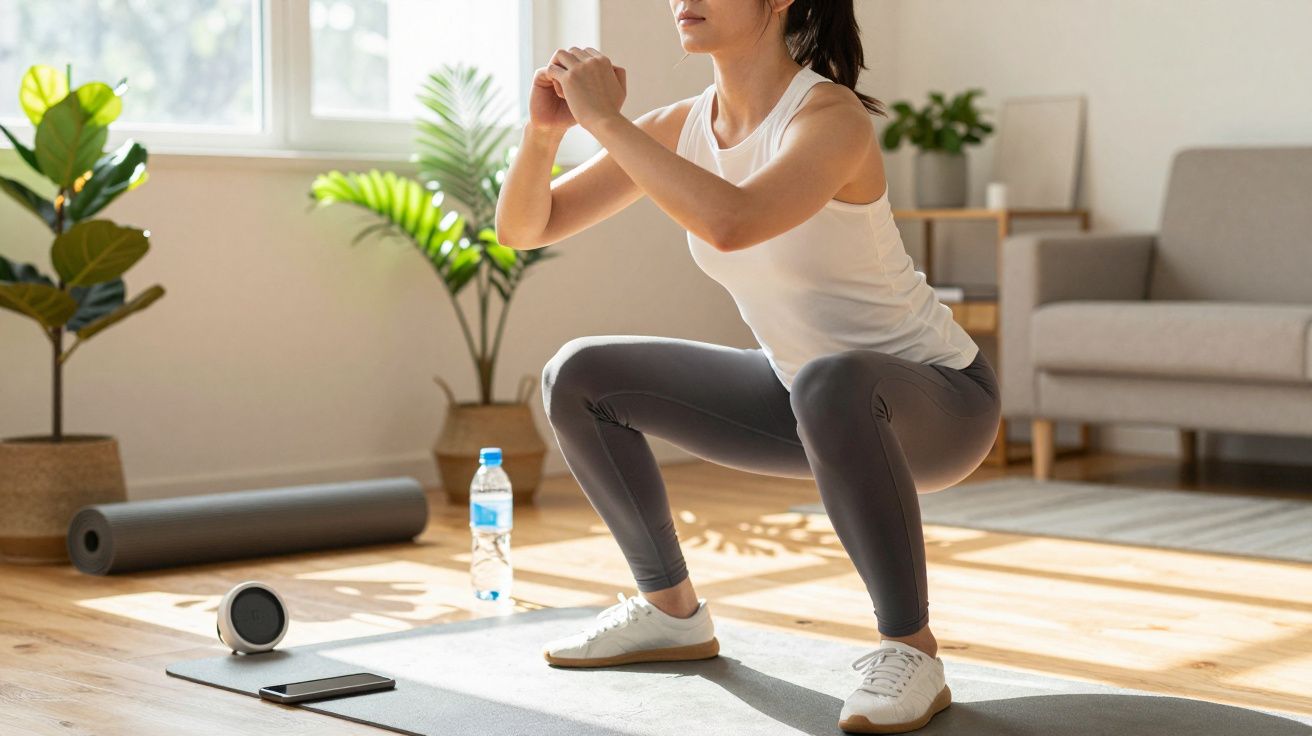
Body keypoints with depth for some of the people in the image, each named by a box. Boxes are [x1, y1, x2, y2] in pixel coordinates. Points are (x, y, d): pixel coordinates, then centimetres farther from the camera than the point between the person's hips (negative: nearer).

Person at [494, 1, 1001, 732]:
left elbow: (730, 223, -47)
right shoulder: (683, 126, -6)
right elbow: (524, 227, -3)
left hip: (935, 399, -7)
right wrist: (546, 128, -23)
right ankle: (671, 611, 16)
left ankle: (911, 651, -23)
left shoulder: (830, 116, -27)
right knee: (580, 379, 2)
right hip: (815, 398, 7)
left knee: (829, 386, -42)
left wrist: (605, 118, -35)